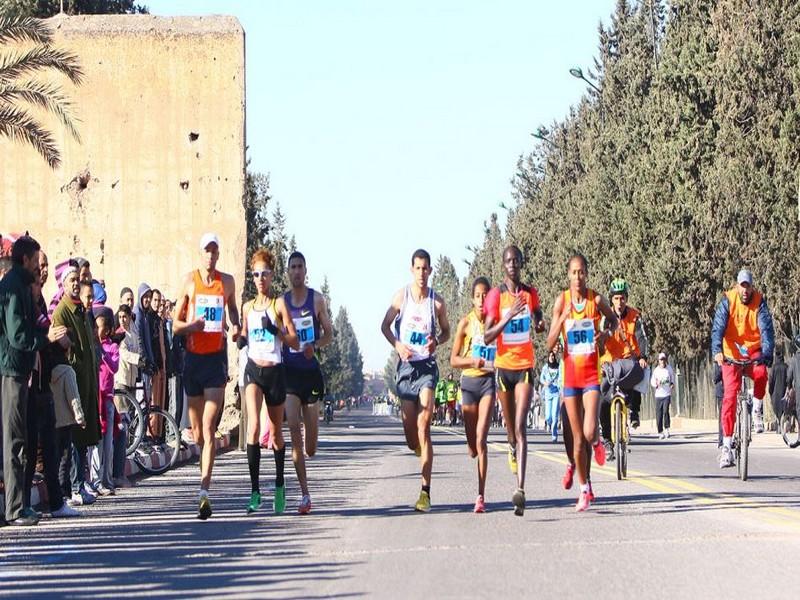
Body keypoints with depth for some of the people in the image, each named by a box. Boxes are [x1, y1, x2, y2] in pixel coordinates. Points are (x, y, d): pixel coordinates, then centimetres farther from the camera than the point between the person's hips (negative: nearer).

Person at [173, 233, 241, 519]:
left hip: (216, 358, -1)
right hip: (193, 356, 1)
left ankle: (204, 492, -20)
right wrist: (191, 325, -17)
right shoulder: (189, 281, 3)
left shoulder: (227, 281, 5)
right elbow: (175, 324, 5)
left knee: (209, 428, -12)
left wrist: (235, 327, 4)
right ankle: (205, 474, 37)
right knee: (196, 430, 10)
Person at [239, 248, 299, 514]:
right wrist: (238, 340, 3)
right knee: (253, 427, -17)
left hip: (275, 371, -2)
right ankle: (255, 490, -18)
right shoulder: (247, 307, 11)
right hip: (253, 370, 2)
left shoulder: (279, 304, -1)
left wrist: (275, 330, -21)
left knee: (276, 433, 10)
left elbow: (295, 343, -6)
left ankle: (280, 486, 30)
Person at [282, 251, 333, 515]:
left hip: (311, 369, 0)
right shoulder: (281, 301, 6)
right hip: (289, 370, 0)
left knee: (311, 428, 2)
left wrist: (314, 346, -14)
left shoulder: (317, 300, 3)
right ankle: (304, 494, -9)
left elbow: (329, 334, 5)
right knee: (293, 427, -11)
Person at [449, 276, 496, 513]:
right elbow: (453, 360, 0)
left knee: (481, 438, -14)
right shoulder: (466, 323, -1)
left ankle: (481, 496, -14)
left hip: (489, 380, -1)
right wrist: (472, 361, -17)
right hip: (469, 380, 1)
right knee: (472, 443, 9)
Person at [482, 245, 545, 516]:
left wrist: (539, 322, 5)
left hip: (525, 367, 0)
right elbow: (487, 337, -12)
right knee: (510, 426, 13)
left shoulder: (531, 293, 4)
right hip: (503, 366, 0)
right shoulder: (496, 295, -4)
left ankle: (520, 490, -23)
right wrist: (509, 316, -24)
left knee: (521, 428, -12)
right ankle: (513, 451, 50)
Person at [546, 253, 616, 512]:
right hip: (570, 374, 1)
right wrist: (563, 319, -21)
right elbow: (550, 344, -5)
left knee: (589, 432, -17)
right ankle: (585, 490, 19)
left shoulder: (596, 299, -4)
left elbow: (613, 319, 17)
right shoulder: (561, 301, -3)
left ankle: (597, 443, 20)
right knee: (577, 437, 6)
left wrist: (606, 333, -4)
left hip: (592, 373, -1)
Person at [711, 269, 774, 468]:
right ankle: (726, 447, -9)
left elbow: (766, 328, -18)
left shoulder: (759, 301, -7)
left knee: (761, 373, -33)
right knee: (730, 396, -11)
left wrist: (767, 352, -35)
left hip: (753, 351, 1)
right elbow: (718, 327, -20)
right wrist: (717, 350, -37)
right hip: (731, 354, -1)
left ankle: (757, 410, -4)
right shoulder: (727, 301, -9)